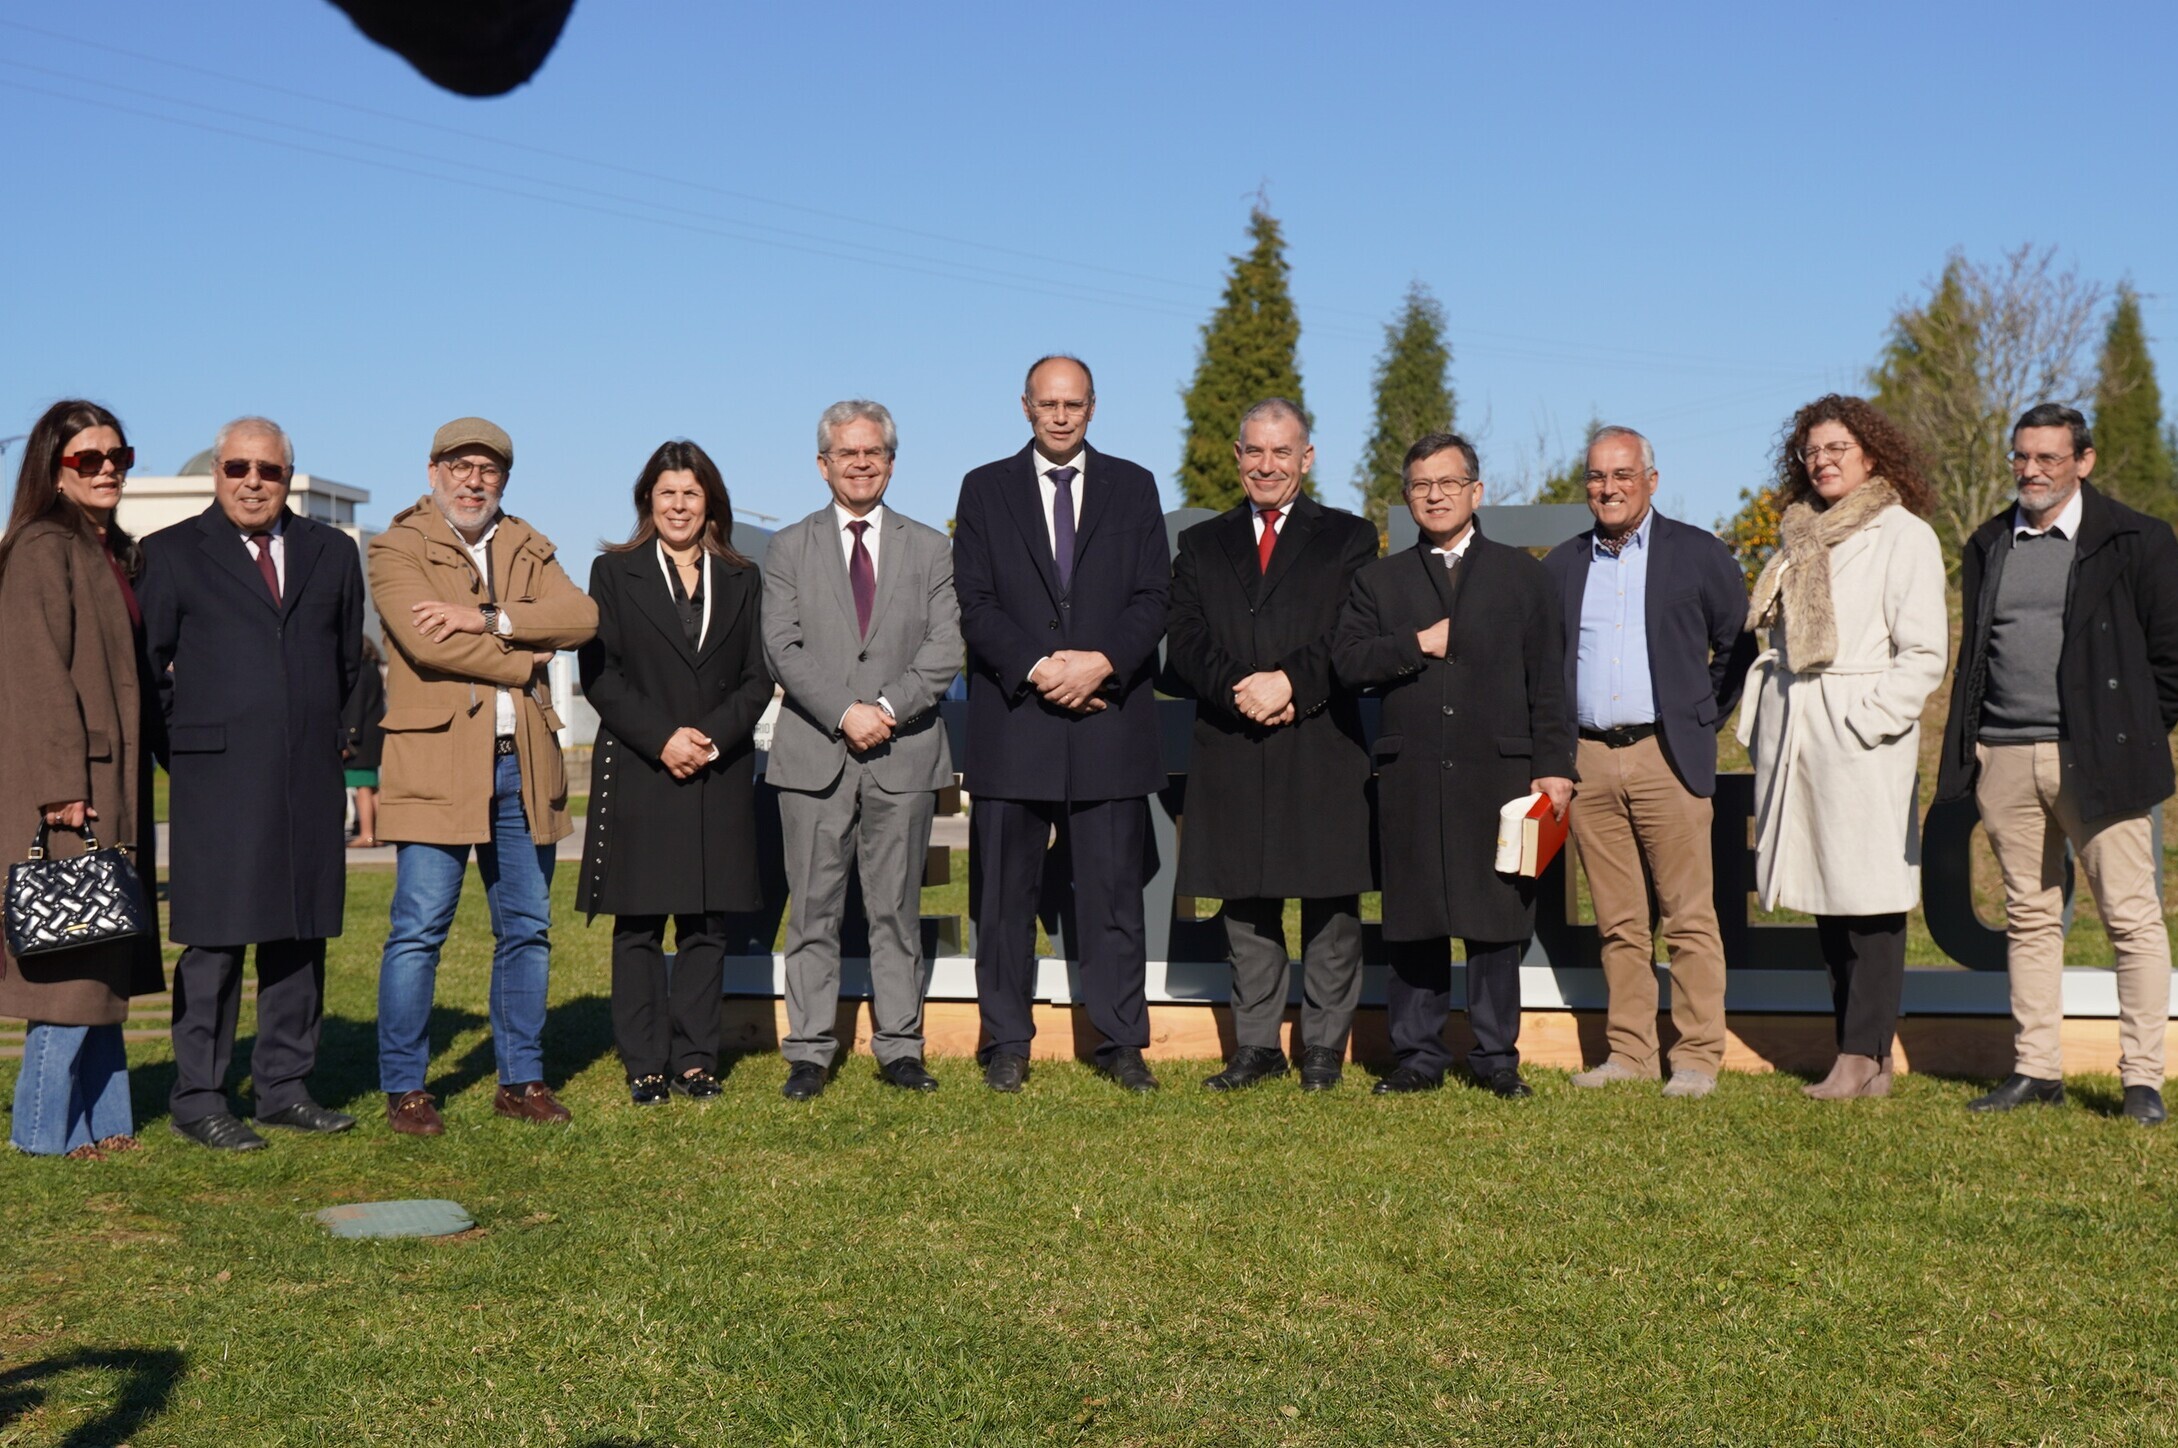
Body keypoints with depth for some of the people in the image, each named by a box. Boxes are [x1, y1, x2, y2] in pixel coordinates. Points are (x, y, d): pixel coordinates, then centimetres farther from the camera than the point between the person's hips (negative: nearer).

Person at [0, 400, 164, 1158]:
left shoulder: (116, 554, 16)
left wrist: (147, 765, 13)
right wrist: (62, 784, -20)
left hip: (115, 781, 9)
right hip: (68, 783, -9)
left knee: (105, 957, 12)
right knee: (73, 958, -5)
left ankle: (99, 1117, 19)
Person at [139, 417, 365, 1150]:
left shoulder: (332, 552, 13)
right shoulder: (170, 554, 4)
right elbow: (149, 668, 5)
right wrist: (186, 750, 3)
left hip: (310, 780, 4)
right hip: (217, 782, -4)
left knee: (300, 938, 8)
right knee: (214, 943, -3)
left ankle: (285, 1088, 17)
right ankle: (198, 1097, 5)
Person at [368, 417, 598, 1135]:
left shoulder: (528, 549, 16)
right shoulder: (397, 548, 1)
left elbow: (582, 616, -2)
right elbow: (425, 641, -15)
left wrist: (489, 620, -14)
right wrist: (521, 662, -8)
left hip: (524, 763, 5)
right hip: (438, 763, -5)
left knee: (527, 929, 9)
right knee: (418, 930, -4)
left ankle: (521, 1079, 19)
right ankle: (404, 1088, 6)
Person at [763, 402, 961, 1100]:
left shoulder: (930, 548, 11)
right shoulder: (789, 547, 9)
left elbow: (944, 649, 1)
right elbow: (783, 648, -2)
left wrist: (890, 707, -13)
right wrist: (844, 713, -14)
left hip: (903, 754, 1)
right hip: (814, 755, 0)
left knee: (898, 910, 5)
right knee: (813, 912, 2)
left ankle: (900, 1049, 12)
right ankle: (809, 1052, 8)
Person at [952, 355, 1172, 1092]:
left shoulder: (1132, 487, 11)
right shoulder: (985, 488, 9)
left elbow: (1152, 597, 3)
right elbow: (974, 603, 1)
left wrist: (1101, 663, -13)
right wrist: (1036, 668, -13)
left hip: (1110, 716, 0)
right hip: (1013, 721, 0)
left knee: (1114, 891, 3)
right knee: (1004, 895, 4)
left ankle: (1121, 1042, 11)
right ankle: (1006, 1044, 12)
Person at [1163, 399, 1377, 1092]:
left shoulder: (1348, 539, 8)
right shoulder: (1202, 545, 15)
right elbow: (1184, 645, 3)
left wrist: (1289, 681, -16)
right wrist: (1241, 690, -13)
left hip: (1323, 750, -2)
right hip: (1230, 750, 2)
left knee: (1330, 902, 1)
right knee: (1246, 904, 7)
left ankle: (1324, 1046, 11)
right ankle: (1256, 1045, 16)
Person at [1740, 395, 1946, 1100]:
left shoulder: (1905, 535, -1)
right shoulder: (1797, 539, 18)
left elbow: (1924, 653, -6)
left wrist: (1871, 720, -14)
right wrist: (1763, 721, 9)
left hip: (1862, 739, -6)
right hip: (1794, 737, 6)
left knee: (1869, 898, -5)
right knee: (1825, 901, 7)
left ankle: (1864, 1057, -2)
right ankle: (1862, 1053, 13)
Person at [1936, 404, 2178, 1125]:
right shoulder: (1988, 546, 14)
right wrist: (1966, 753, 9)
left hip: (2098, 760, -4)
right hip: (2005, 760, 4)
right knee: (2029, 917, 9)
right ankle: (2035, 1069, 14)